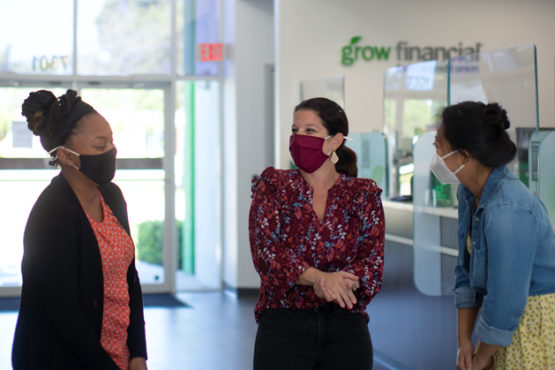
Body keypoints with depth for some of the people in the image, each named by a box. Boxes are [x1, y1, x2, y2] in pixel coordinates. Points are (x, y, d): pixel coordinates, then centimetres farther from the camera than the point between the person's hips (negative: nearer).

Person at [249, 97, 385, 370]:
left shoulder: (364, 194, 7)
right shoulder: (273, 186, 5)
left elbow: (373, 263, -1)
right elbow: (265, 249, -8)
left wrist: (339, 283, -23)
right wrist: (318, 277, -24)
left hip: (346, 328, 1)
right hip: (283, 324, -1)